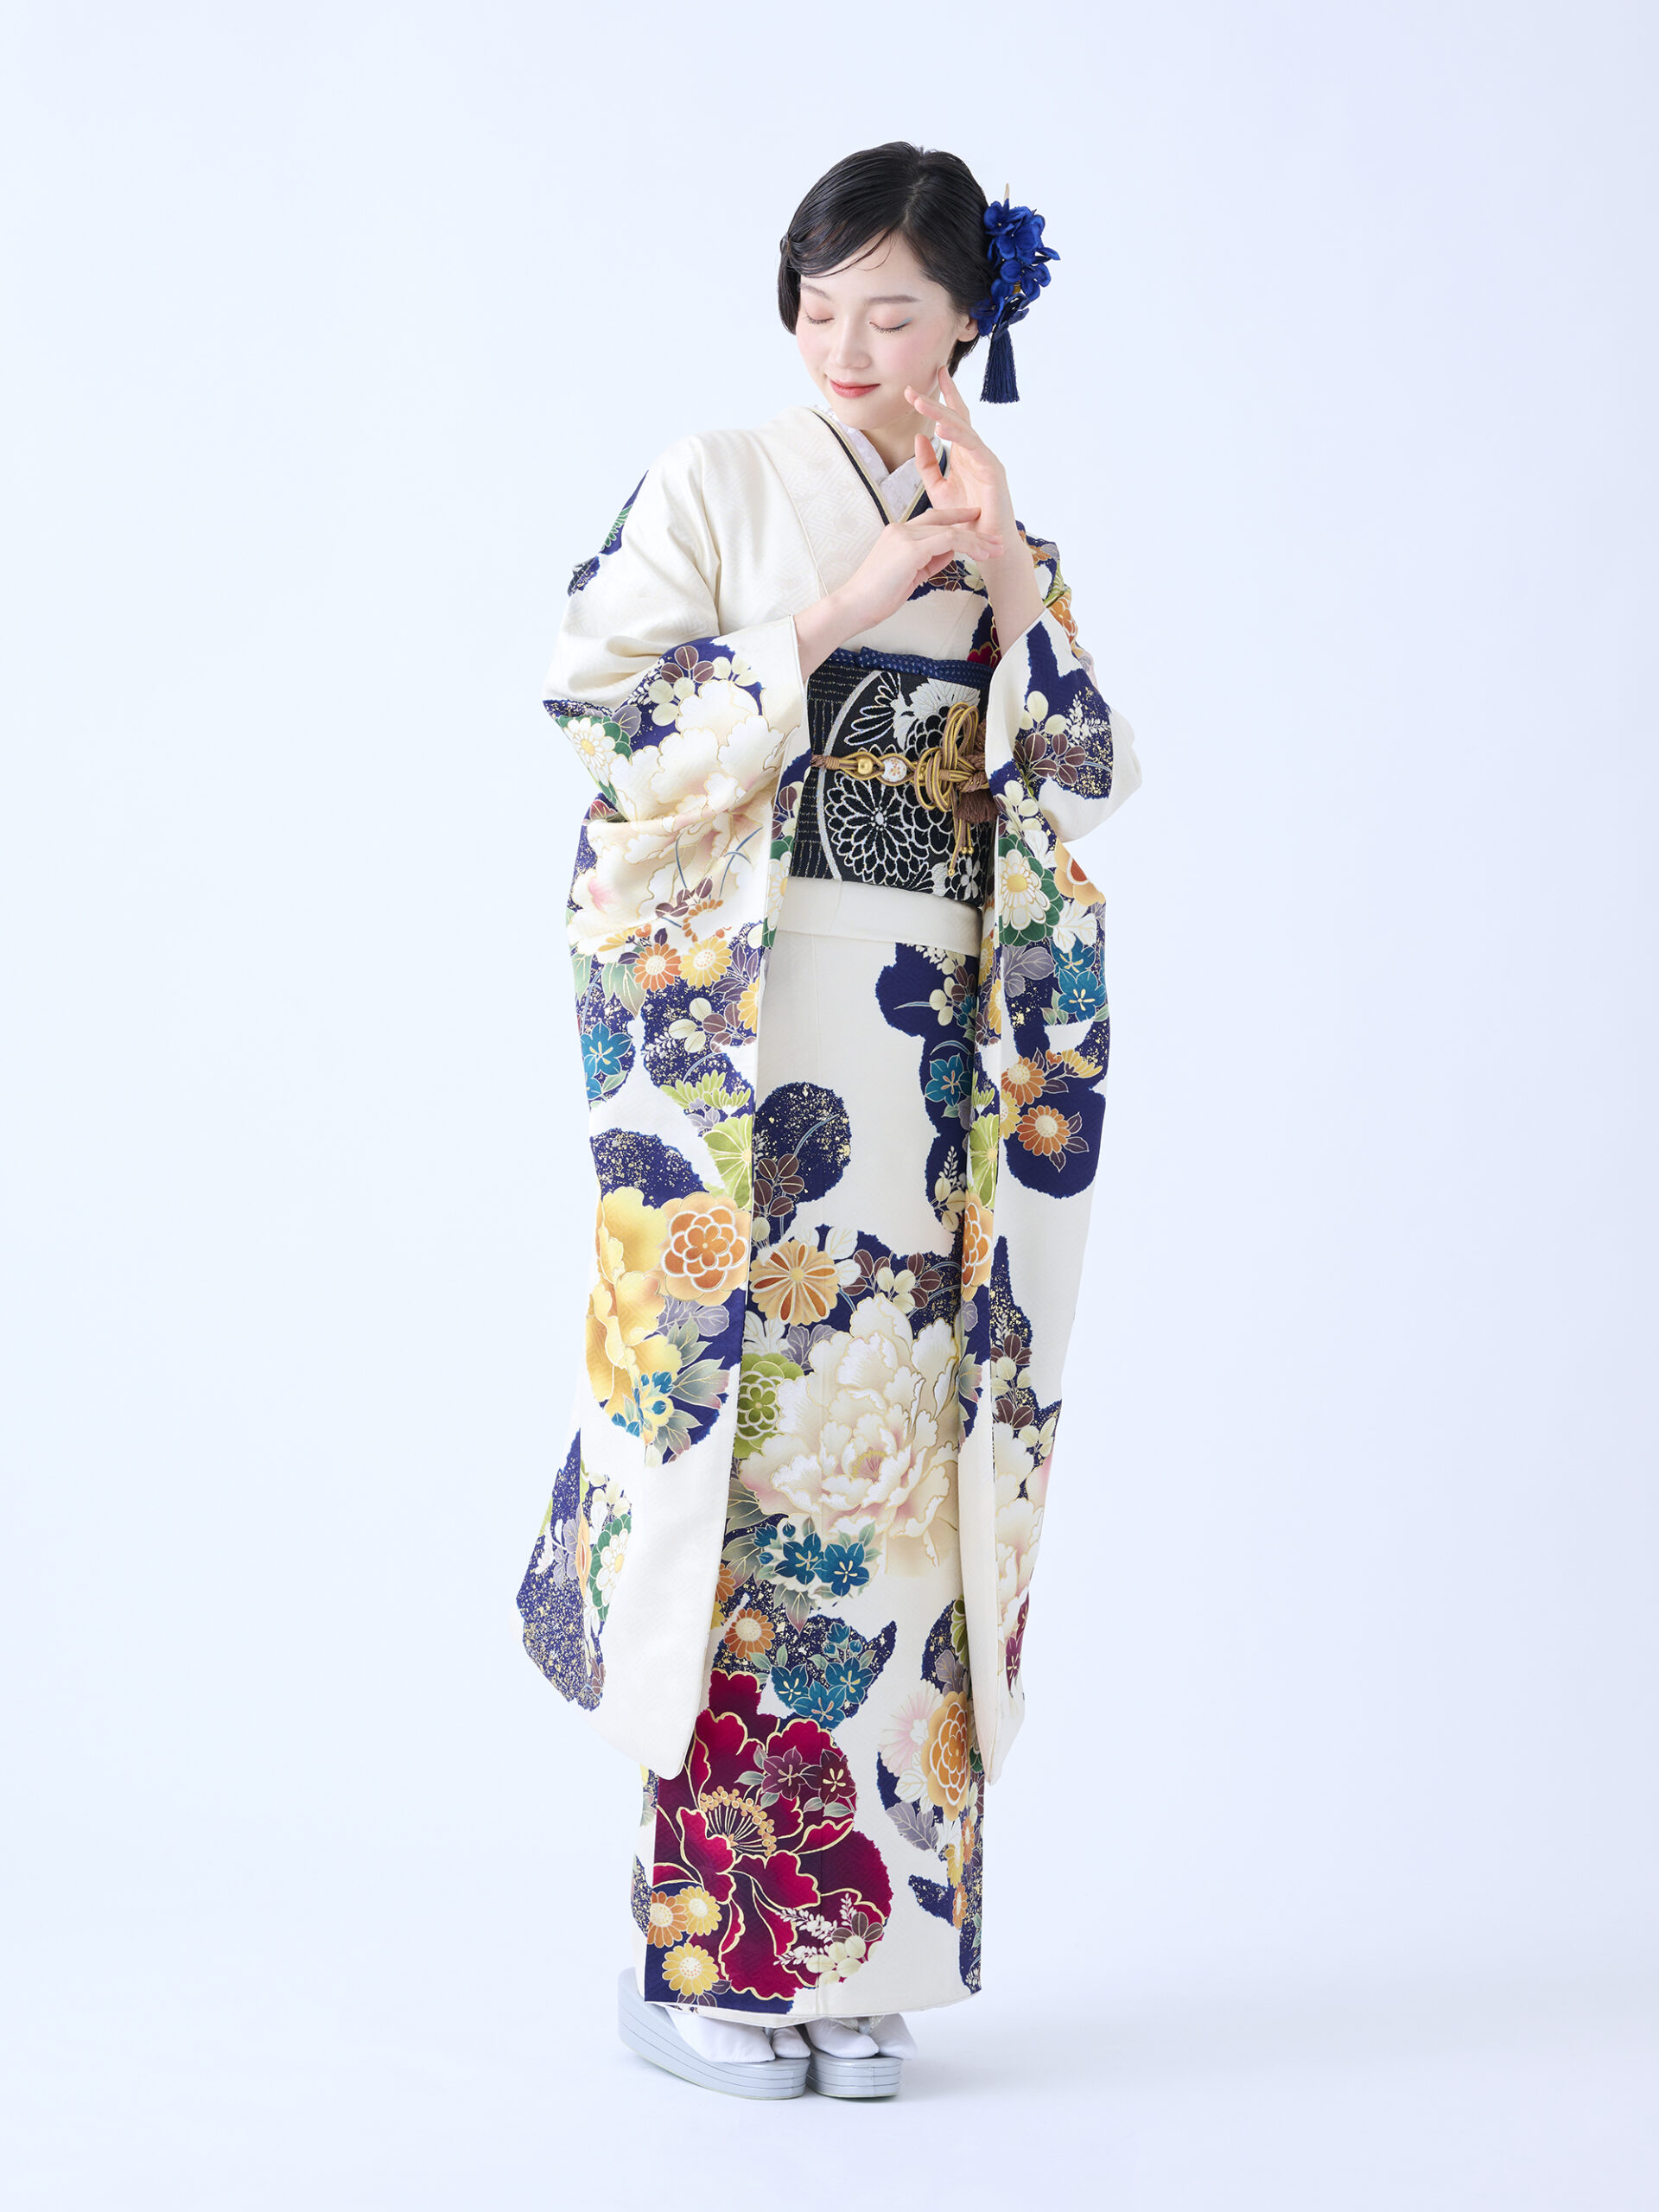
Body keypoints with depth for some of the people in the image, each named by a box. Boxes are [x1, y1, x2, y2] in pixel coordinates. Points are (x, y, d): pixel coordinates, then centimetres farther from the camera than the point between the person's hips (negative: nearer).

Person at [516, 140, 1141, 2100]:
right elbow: (607, 707, -8)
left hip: (935, 1055, 4)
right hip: (739, 1037, -4)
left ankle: (847, 1946, 9)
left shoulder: (1002, 532, 16)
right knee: (742, 1441, -8)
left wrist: (1009, 579, -6)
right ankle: (699, 1952, 0)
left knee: (888, 1457, 2)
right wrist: (850, 605, -10)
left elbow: (1094, 778, 7)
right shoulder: (713, 483, 5)